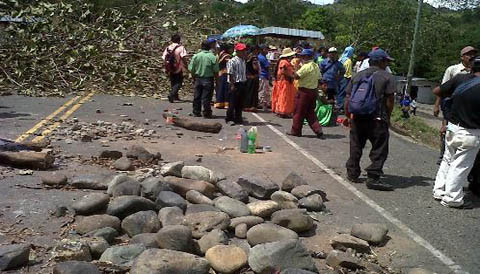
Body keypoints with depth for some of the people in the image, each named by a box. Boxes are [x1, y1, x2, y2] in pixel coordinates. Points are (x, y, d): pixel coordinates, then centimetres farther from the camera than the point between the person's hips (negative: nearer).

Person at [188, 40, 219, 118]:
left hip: (198, 79, 3)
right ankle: (207, 113, 5)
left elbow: (191, 69, 0)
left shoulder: (196, 56, -2)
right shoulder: (212, 57, -9)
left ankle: (196, 112, 19)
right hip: (208, 79, -3)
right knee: (206, 97, 1)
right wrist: (215, 78, 6)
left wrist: (194, 77, 13)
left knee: (197, 96, 12)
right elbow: (216, 70, -9)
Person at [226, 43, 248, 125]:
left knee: (240, 103, 12)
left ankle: (238, 118, 21)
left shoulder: (243, 61, 13)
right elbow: (230, 74, -13)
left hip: (242, 84, 7)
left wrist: (245, 83, 15)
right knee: (232, 103, -2)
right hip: (236, 84, -7)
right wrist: (232, 85, -17)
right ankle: (229, 119, 7)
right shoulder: (232, 61, -11)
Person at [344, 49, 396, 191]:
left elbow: (348, 98, 10)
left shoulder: (358, 75, 12)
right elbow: (389, 101, -6)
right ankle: (373, 178, -1)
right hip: (377, 119, -5)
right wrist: (388, 117, 6)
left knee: (356, 147, 16)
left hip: (358, 118, 5)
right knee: (379, 150, 2)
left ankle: (352, 173, 24)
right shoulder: (387, 77, -2)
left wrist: (348, 115, 17)